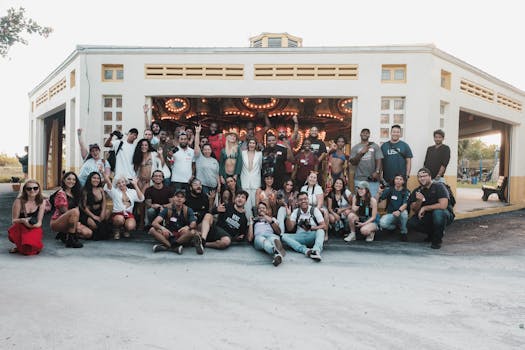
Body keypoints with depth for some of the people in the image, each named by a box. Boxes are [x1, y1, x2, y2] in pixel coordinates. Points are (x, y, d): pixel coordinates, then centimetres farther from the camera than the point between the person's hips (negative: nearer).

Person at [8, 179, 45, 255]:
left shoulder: (41, 202, -2)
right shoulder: (19, 201, -7)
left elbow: (39, 222, -3)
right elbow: (14, 220, -5)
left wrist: (34, 224, -28)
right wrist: (23, 220, -27)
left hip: (34, 229, 0)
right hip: (21, 229, 0)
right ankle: (19, 245, -2)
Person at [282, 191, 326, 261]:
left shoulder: (314, 210, 0)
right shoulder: (295, 212, 6)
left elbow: (324, 226, -5)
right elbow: (290, 229, -1)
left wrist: (311, 228, -20)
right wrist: (288, 216, -17)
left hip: (312, 237, -2)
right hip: (300, 237, 2)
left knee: (320, 231, -32)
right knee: (284, 236, -23)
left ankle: (316, 251, -59)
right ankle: (306, 250, -41)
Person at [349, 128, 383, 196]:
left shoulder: (375, 146, 9)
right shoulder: (355, 148, 9)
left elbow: (379, 160, 0)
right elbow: (353, 162, 0)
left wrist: (377, 171, -16)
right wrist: (361, 153, -12)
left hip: (373, 179, 0)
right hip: (359, 179, 0)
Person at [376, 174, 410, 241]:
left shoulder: (406, 192, -4)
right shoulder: (389, 189, -2)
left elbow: (405, 204, -21)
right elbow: (376, 201, -7)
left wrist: (399, 211, -41)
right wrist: (379, 192, -26)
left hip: (401, 214, 0)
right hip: (390, 214, 0)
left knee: (404, 212, -36)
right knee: (382, 223, -30)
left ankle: (404, 232, -9)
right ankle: (394, 227, 8)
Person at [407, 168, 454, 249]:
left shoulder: (439, 187, -15)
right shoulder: (416, 191, 0)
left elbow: (443, 205, -28)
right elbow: (414, 210, -4)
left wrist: (425, 208, -18)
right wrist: (419, 201, -25)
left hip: (445, 215, -5)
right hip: (427, 217, 5)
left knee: (438, 212, -39)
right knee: (410, 224, -18)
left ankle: (437, 240, -14)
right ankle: (432, 233, 10)